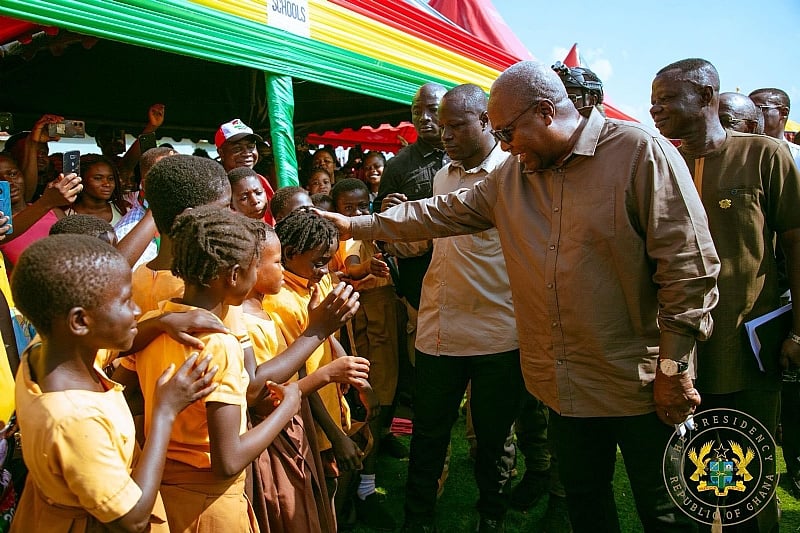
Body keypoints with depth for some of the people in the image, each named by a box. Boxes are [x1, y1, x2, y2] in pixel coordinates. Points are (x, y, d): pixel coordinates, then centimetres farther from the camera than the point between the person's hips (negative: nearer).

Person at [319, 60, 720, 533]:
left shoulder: (639, 151, -13)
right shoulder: (510, 178, 6)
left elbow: (689, 265, -15)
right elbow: (443, 213, 13)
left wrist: (674, 370, -14)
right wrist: (356, 224, 11)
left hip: (639, 383, -5)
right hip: (568, 386, 6)